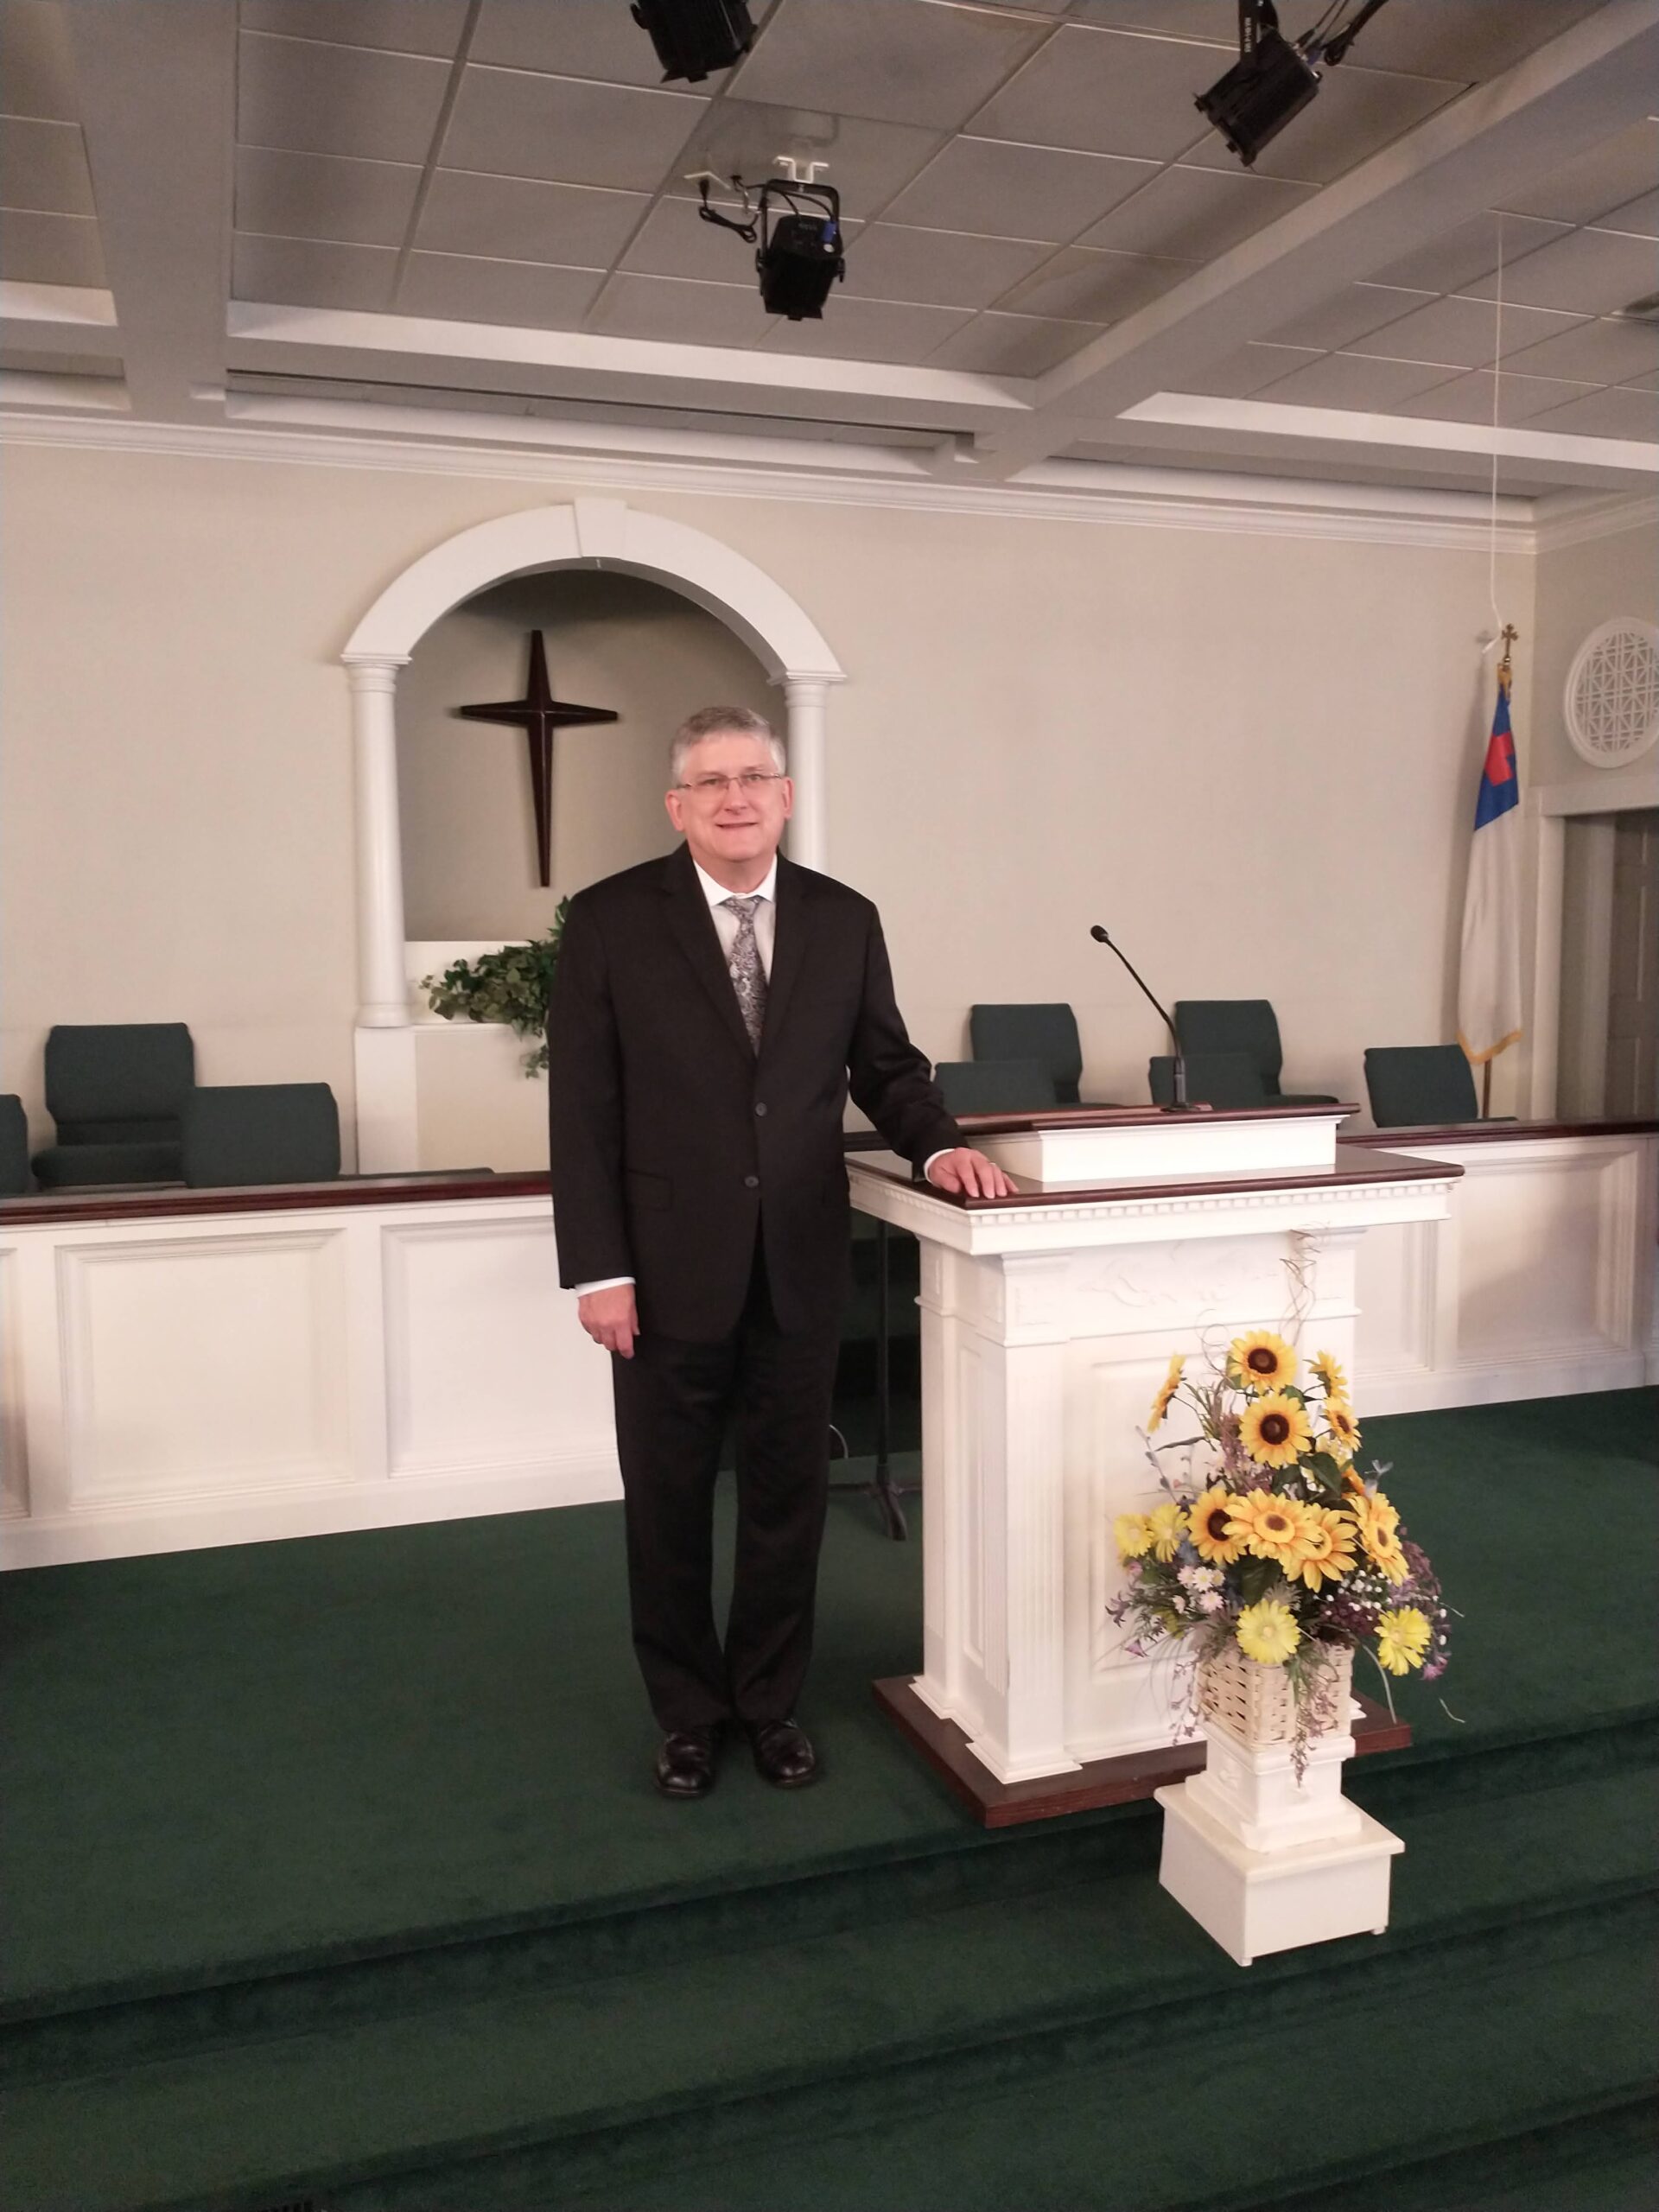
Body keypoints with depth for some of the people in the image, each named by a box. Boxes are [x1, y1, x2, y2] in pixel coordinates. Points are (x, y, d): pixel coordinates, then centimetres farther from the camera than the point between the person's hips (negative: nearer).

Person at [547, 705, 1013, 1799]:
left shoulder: (845, 920, 3)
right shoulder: (611, 920, -5)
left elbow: (885, 1065, 11)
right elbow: (583, 1108, -6)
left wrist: (940, 1143, -10)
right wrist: (597, 1269, -10)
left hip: (800, 1267, 2)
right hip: (668, 1268, -2)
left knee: (789, 1494, 13)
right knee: (668, 1502, 12)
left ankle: (771, 1699, 34)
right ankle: (689, 1711, 32)